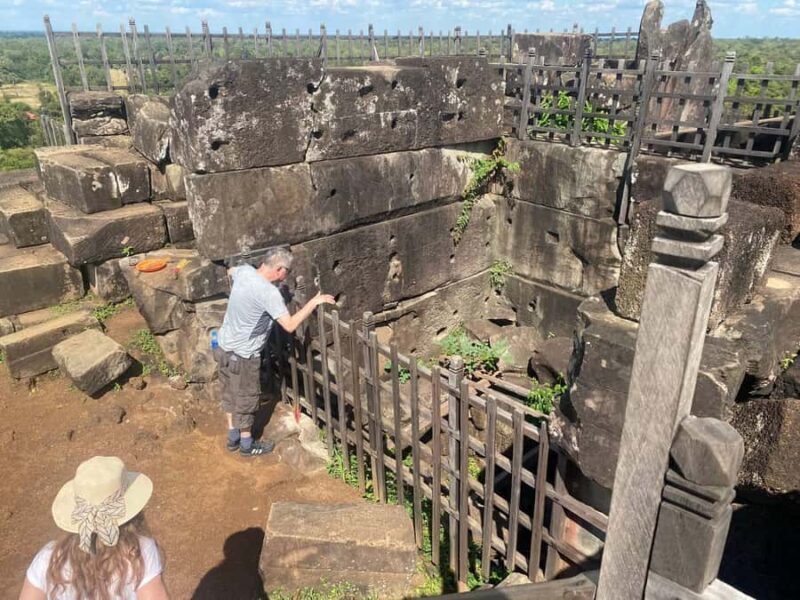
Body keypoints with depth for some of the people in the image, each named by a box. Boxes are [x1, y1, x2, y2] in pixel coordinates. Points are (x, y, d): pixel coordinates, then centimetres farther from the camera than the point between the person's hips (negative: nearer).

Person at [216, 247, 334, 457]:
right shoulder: (268, 292, -28)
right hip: (242, 354, -8)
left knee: (230, 394, 22)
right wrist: (314, 302, -23)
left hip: (224, 345, 8)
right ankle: (247, 444, 29)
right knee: (246, 399, 11)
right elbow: (290, 325, -31)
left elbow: (230, 271, 22)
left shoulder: (244, 271, -5)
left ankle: (233, 437, 38)